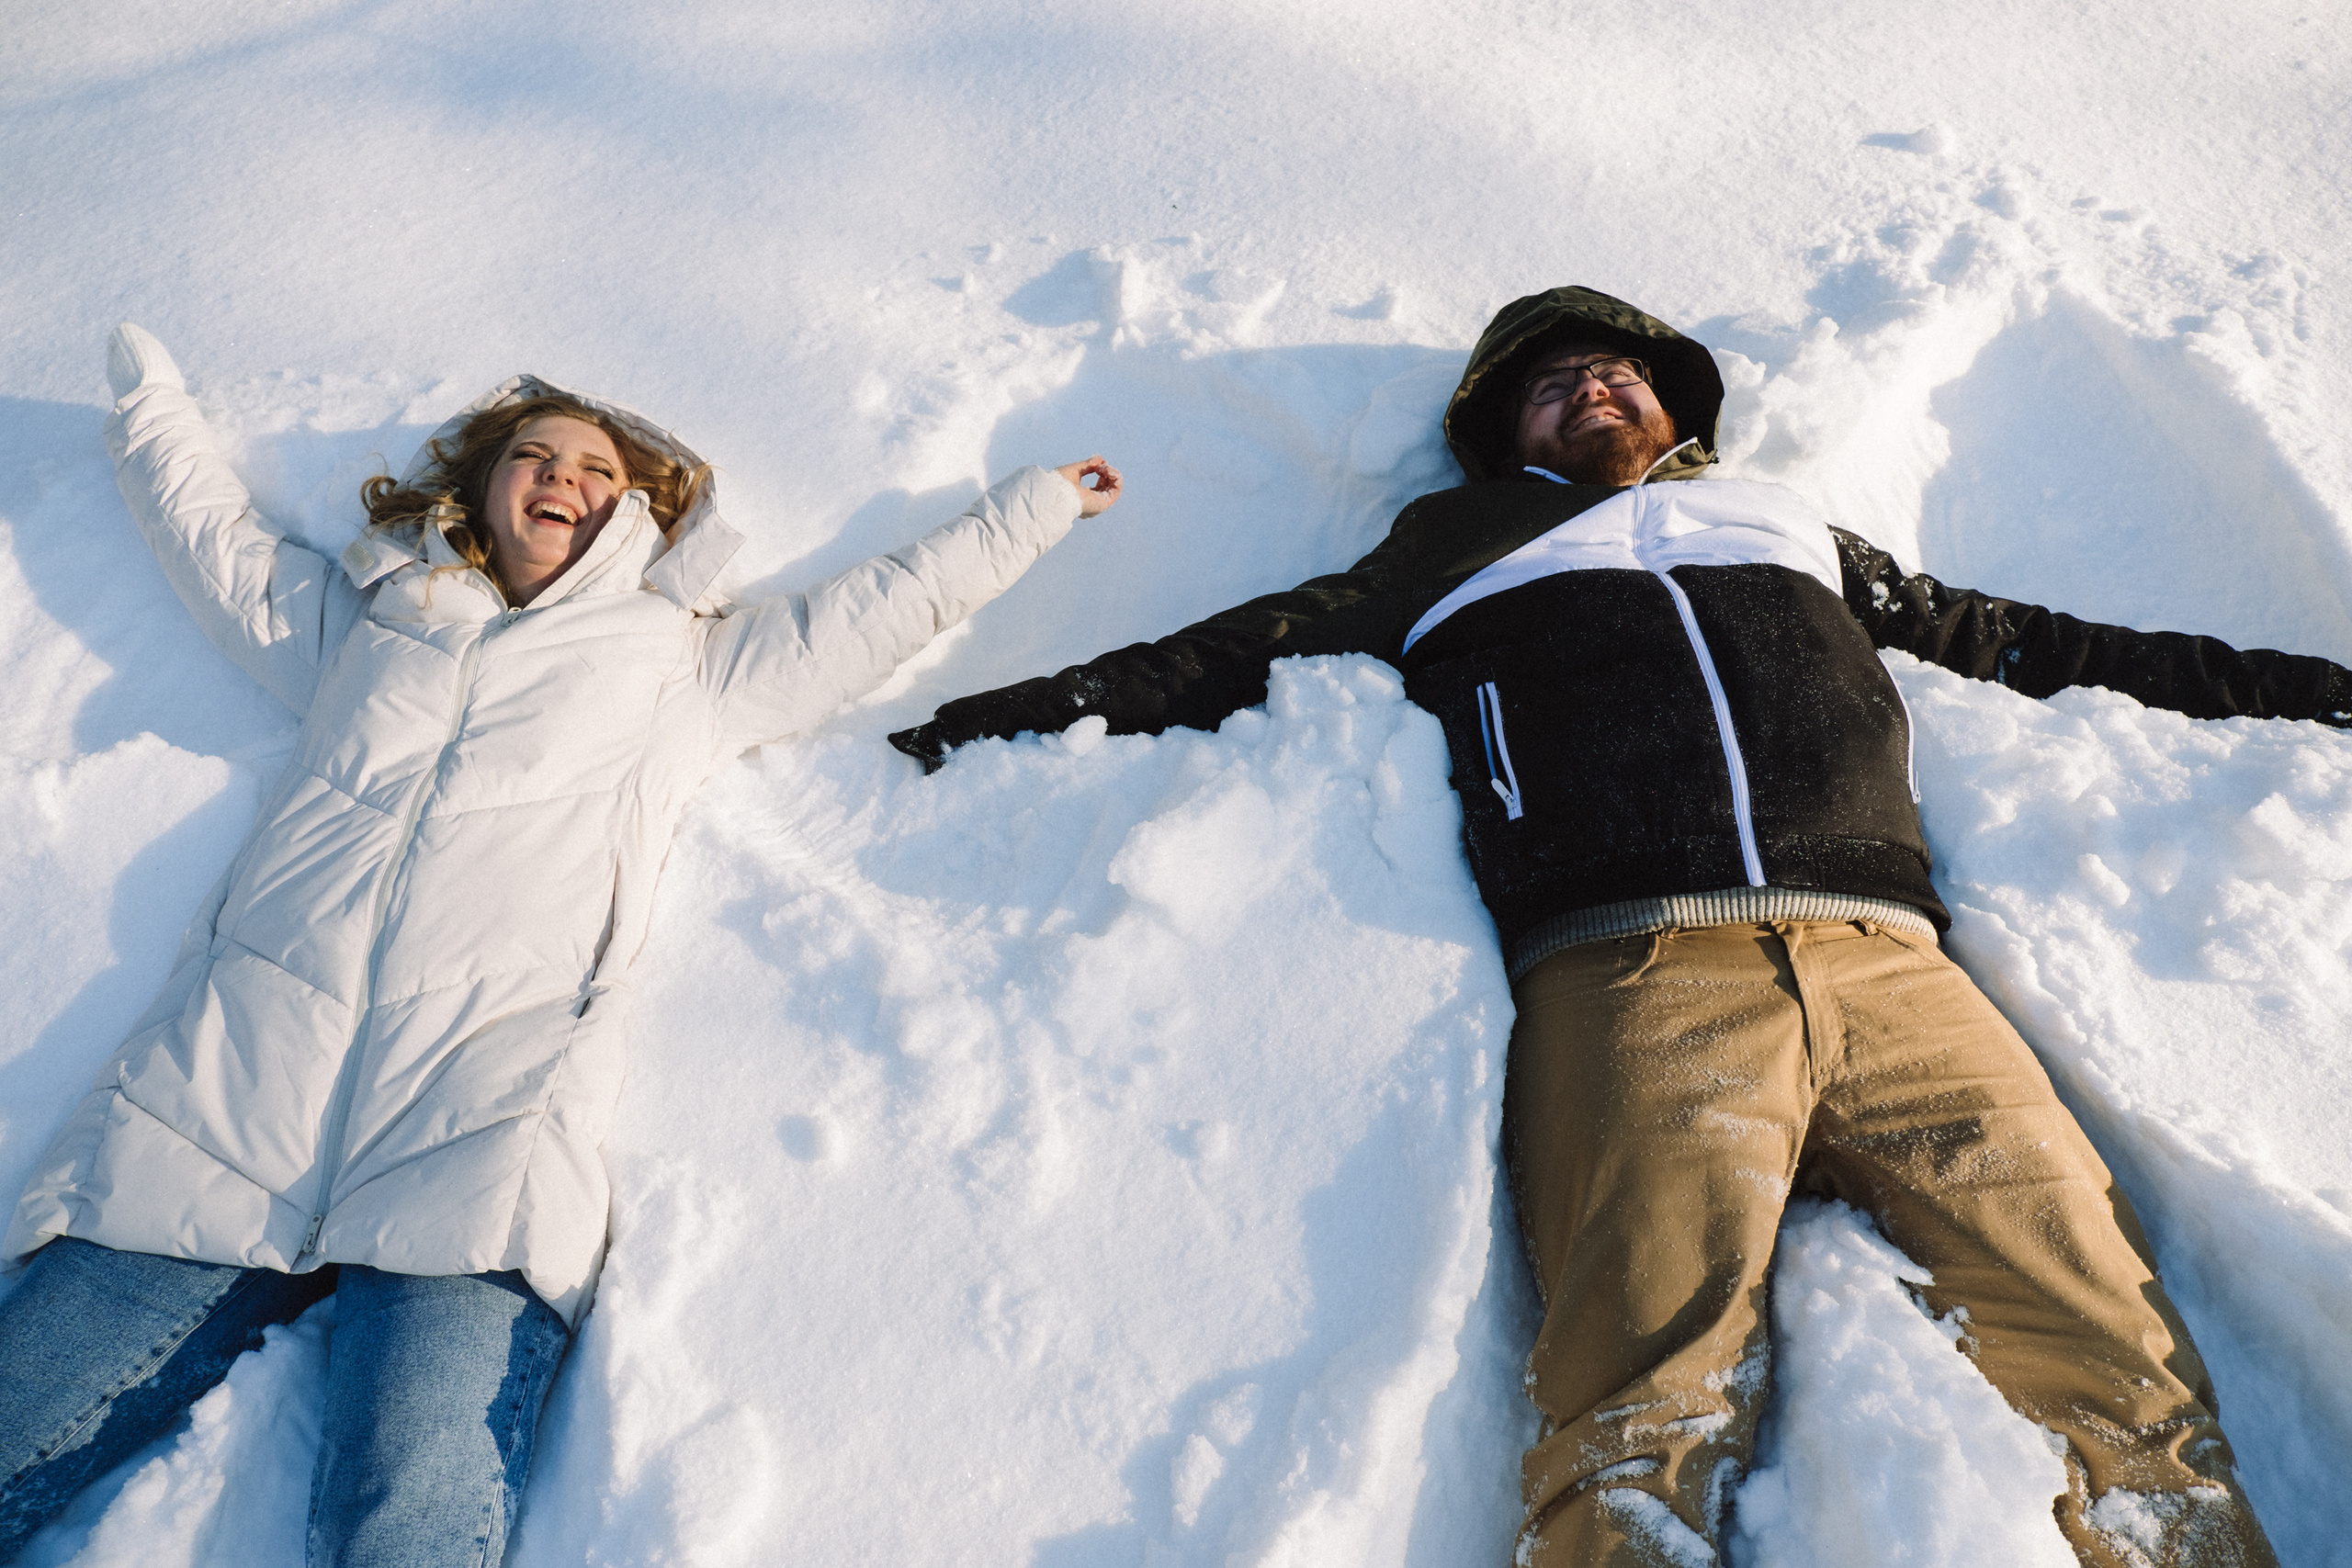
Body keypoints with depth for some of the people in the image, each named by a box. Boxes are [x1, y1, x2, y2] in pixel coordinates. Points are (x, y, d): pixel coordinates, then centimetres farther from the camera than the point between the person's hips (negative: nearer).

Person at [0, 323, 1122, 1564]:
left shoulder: (682, 663, 23)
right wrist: (148, 385, 58)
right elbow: (211, 530, 43)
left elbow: (885, 604, 27)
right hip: (228, 1083, 4)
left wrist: (1033, 504, 33)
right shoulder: (360, 619, 29)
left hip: (474, 1135, -3)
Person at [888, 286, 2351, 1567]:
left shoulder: (1796, 531, 34)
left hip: (1887, 971, 3)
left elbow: (2023, 644, 38)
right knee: (1648, 1438, -23)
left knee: (2123, 1379, -14)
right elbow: (1247, 650, 23)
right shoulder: (1461, 545, 28)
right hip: (1635, 976, -2)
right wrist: (1008, 713, 16)